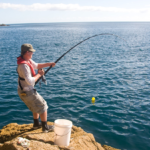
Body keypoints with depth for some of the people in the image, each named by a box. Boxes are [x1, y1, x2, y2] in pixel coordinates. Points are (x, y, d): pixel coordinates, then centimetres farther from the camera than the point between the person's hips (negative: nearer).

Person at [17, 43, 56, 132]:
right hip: (27, 92, -10)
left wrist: (49, 64, 5)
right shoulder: (24, 65, -29)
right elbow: (30, 81, -34)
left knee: (36, 106, 26)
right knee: (43, 106, 3)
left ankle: (36, 124, 39)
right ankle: (45, 127, 15)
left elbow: (36, 65, 18)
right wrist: (39, 74, -19)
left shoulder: (28, 60, 2)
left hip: (24, 90, 10)